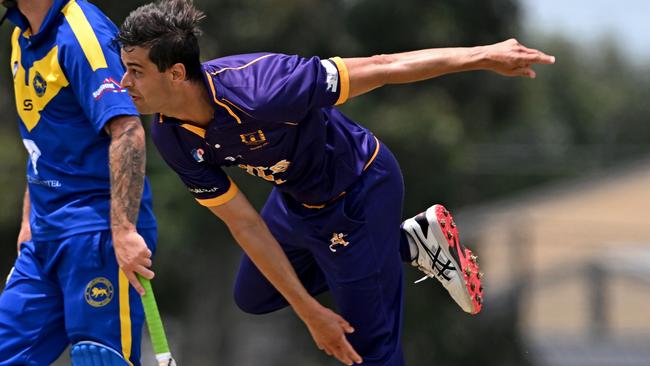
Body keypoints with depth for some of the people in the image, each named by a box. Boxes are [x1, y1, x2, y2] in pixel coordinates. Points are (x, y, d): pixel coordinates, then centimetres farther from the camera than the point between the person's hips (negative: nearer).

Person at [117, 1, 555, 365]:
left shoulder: (257, 90, -39)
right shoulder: (171, 138, -17)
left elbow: (376, 69, -31)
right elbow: (245, 225, -11)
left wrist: (484, 55, -26)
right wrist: (309, 311, -10)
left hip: (361, 195, -7)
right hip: (296, 198, 8)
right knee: (253, 297, 28)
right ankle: (409, 242, 25)